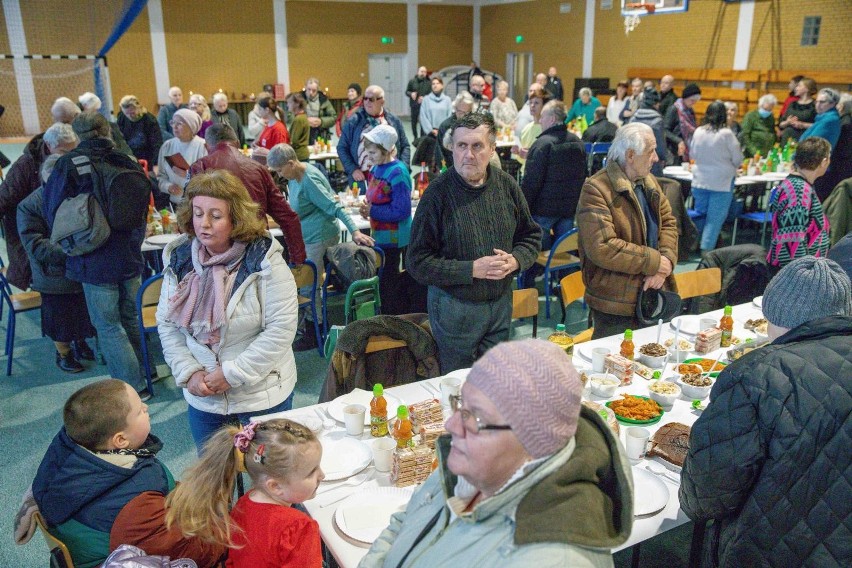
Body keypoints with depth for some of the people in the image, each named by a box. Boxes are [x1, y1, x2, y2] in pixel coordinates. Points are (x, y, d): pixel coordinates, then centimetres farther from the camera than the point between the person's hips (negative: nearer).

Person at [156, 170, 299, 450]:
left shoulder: (264, 260, -16)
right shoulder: (179, 259, -1)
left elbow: (281, 328, -18)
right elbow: (166, 324, 4)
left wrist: (232, 373, -18)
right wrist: (189, 372, -8)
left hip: (262, 396, -4)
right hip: (202, 399, 4)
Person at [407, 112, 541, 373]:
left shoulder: (506, 185, -1)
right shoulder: (438, 192, -15)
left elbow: (531, 235, 11)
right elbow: (417, 262, -16)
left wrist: (515, 260, -11)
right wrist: (472, 269, -23)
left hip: (501, 302, 4)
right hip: (455, 308, -4)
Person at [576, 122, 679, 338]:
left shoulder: (650, 182, 11)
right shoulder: (596, 189, -18)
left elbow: (668, 223, 11)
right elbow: (602, 248, -26)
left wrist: (666, 263, -9)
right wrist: (655, 262, -18)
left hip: (653, 295, 8)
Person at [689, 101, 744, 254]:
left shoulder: (698, 132, -2)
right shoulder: (726, 133, -13)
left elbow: (692, 154, 13)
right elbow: (738, 158, -5)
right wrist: (730, 166, 14)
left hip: (700, 180, 4)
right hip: (722, 182, -4)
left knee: (700, 214, 17)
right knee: (715, 218, 4)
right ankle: (706, 249, 4)